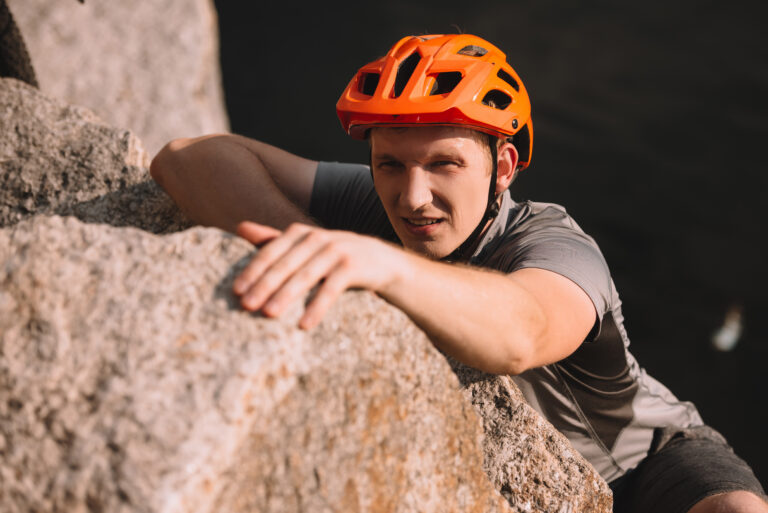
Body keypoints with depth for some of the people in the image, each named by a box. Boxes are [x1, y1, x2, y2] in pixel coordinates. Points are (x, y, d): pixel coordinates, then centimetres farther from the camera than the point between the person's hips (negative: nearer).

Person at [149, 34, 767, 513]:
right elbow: (186, 157, -28)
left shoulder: (556, 246, -33)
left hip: (644, 461, -4)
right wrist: (303, 241, -44)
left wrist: (383, 263, -77)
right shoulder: (372, 206, -21)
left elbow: (518, 334, -59)